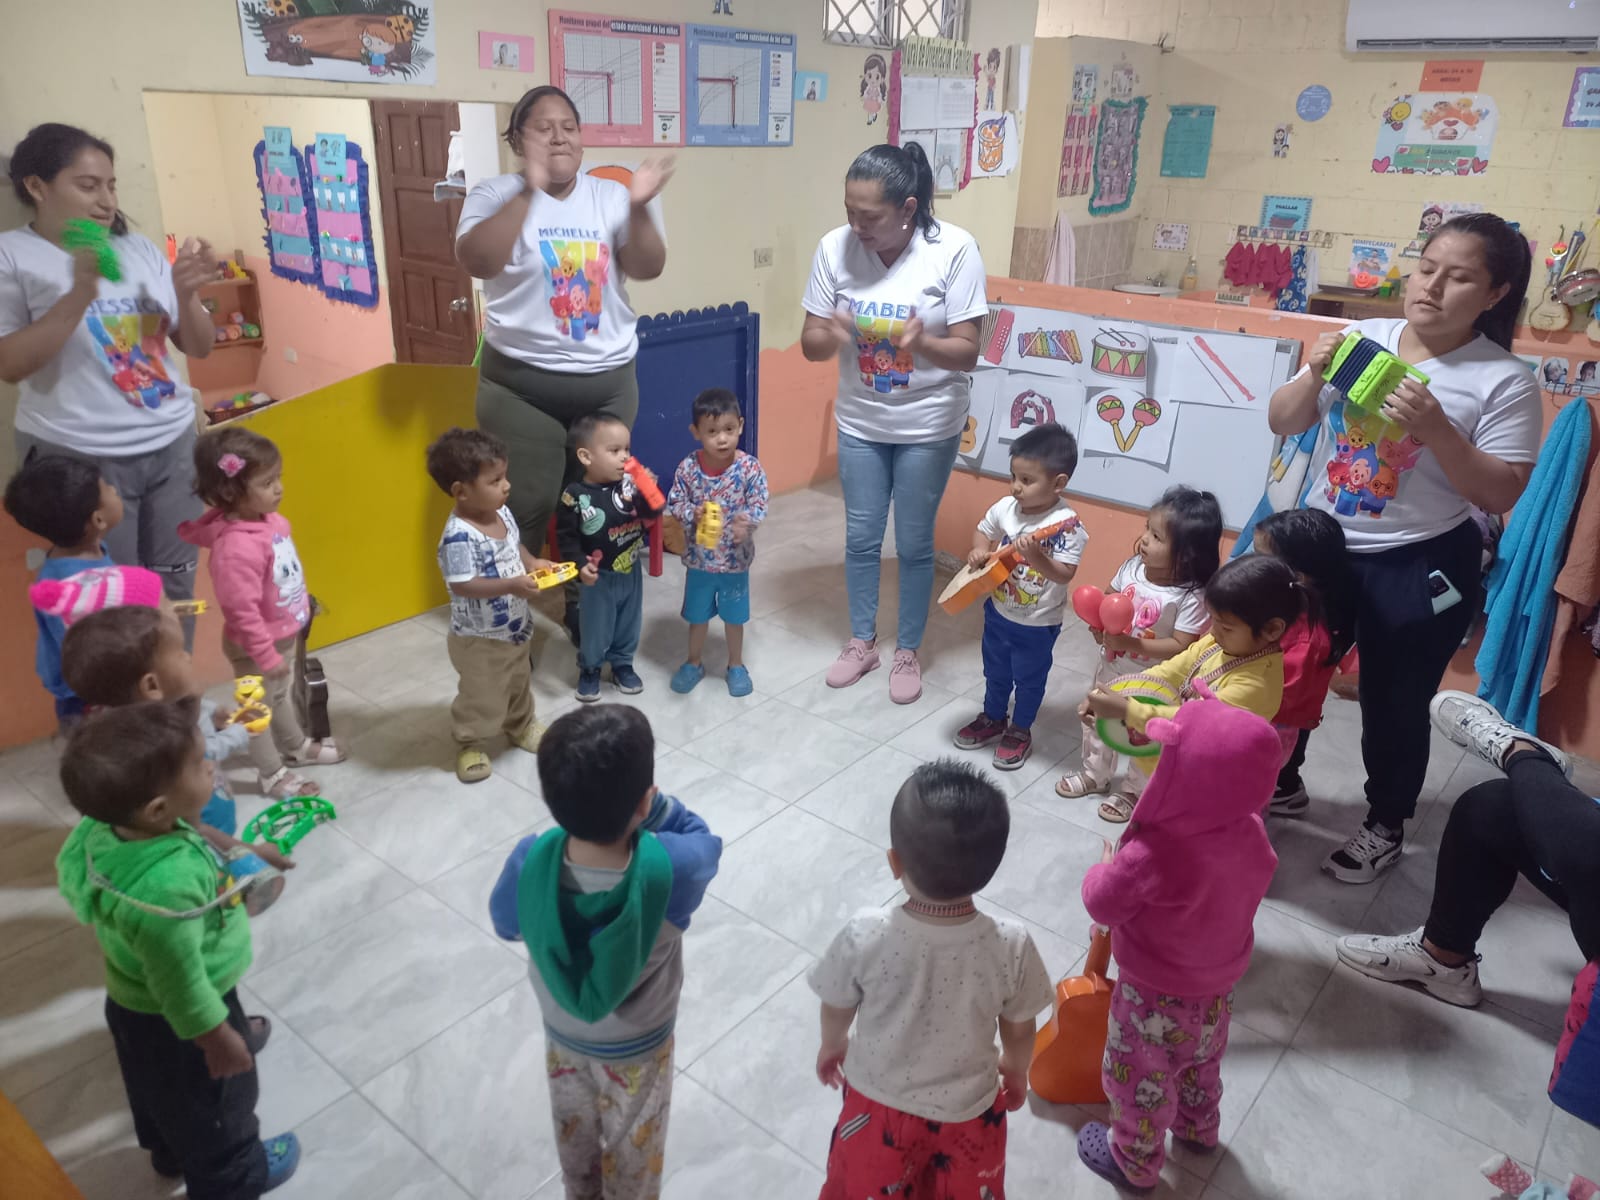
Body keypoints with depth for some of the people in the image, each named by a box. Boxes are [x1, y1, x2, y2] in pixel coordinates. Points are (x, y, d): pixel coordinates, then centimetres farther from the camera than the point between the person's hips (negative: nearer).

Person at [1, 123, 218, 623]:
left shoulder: (139, 248, 9)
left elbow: (199, 348, 10)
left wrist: (186, 295, -10)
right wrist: (80, 294, -20)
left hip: (172, 444, 4)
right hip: (80, 458, -4)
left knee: (176, 591, 9)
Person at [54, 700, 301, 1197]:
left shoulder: (105, 830, -20)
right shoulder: (166, 887, -45)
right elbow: (180, 983, -31)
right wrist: (217, 1036, -15)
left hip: (136, 1004, 7)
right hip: (174, 1022, -7)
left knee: (161, 1093, 34)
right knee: (213, 1105, 23)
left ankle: (173, 1153, 61)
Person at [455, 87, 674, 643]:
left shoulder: (610, 196, 6)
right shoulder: (496, 194, -3)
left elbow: (647, 268, -3)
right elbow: (476, 262, -21)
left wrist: (638, 208, -20)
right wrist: (528, 190, -27)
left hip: (608, 380, 4)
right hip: (522, 383, -3)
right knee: (523, 509, 1)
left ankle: (586, 608, 31)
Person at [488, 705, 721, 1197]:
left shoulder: (530, 862, -34)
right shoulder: (668, 868, -40)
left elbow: (506, 926, -10)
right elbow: (702, 837, -15)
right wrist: (647, 801, -29)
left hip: (562, 1033, 3)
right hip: (637, 1044, -2)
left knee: (574, 1128, 34)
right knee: (632, 1143, 29)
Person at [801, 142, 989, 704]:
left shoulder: (955, 249, -19)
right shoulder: (834, 247, -12)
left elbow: (967, 351, -18)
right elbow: (810, 343, -7)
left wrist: (923, 343, -39)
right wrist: (832, 335, -31)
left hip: (929, 426, -3)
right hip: (859, 421, 3)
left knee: (914, 542, 9)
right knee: (861, 536, 14)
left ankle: (908, 651, 28)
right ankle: (862, 641, 34)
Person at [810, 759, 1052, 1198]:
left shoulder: (864, 937, -31)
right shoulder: (1011, 946, -29)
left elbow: (837, 1010, -10)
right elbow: (1020, 1031, -9)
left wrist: (832, 1045, 13)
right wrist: (1016, 1069, 14)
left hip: (879, 1102, 0)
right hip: (967, 1111, 1)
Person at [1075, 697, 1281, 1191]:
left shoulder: (1150, 857, -42)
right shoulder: (1251, 833, -20)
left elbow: (1102, 904, -24)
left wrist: (1108, 867, -4)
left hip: (1157, 996, -6)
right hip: (1218, 983, 6)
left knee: (1140, 1079, 22)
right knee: (1201, 1061, 34)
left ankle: (1135, 1161, 46)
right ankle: (1198, 1128, 61)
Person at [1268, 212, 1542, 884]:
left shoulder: (1503, 380, -10)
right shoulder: (1361, 339, 0)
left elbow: (1503, 495, -13)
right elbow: (1282, 424, 4)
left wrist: (1436, 429, -25)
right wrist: (1314, 376, -16)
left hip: (1418, 569, -4)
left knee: (1394, 703, 10)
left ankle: (1385, 827, 34)